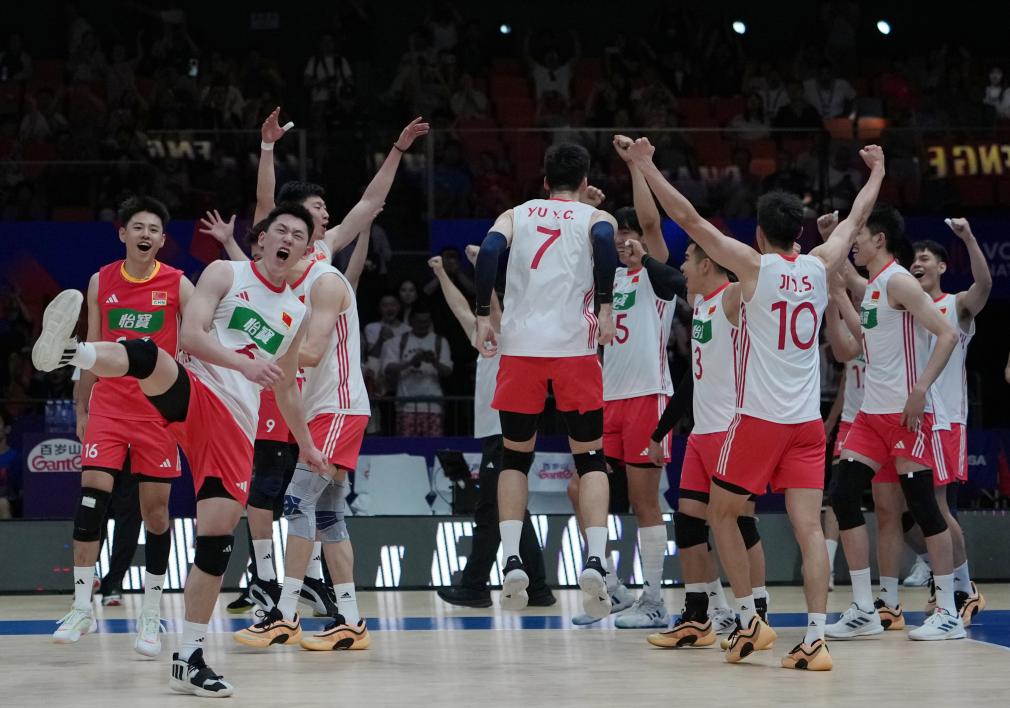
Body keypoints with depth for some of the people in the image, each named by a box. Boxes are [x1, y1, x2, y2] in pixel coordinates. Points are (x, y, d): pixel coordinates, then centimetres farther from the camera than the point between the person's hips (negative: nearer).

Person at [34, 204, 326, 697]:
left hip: (237, 426, 4)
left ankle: (189, 659, 4)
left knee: (217, 542, -3)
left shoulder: (296, 314, 21)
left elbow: (285, 386, 34)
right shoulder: (225, 274, 6)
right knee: (147, 357, -40)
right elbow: (190, 334, -9)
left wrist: (306, 446, 38)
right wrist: (243, 363, -22)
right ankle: (65, 351, -66)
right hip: (193, 395, -4)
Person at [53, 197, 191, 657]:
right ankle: (82, 607, -7)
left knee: (155, 510, 0)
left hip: (159, 410, -2)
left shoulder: (178, 285, -2)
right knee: (92, 494, -12)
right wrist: (81, 409, 14)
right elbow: (93, 350, 14)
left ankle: (151, 616, 10)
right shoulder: (101, 282, 6)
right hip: (108, 407, 2)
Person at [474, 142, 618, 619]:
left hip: (520, 345, 2)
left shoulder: (515, 215, 17)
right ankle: (594, 561, -11)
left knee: (515, 457, 15)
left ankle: (511, 561, 0)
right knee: (590, 458, 7)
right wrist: (604, 306, -14)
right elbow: (603, 240, -13)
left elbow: (489, 250, -3)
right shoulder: (595, 217, 12)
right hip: (575, 346, -2)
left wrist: (483, 316, -3)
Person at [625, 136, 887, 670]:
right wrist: (876, 172, 42)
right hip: (808, 420, 4)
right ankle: (814, 639, -12)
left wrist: (645, 166, -1)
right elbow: (855, 220, 26)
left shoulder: (753, 265, -5)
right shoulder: (820, 267, 7)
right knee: (809, 527, -3)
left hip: (759, 419, -4)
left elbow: (687, 217, -7)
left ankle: (750, 621, 11)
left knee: (721, 513, 14)